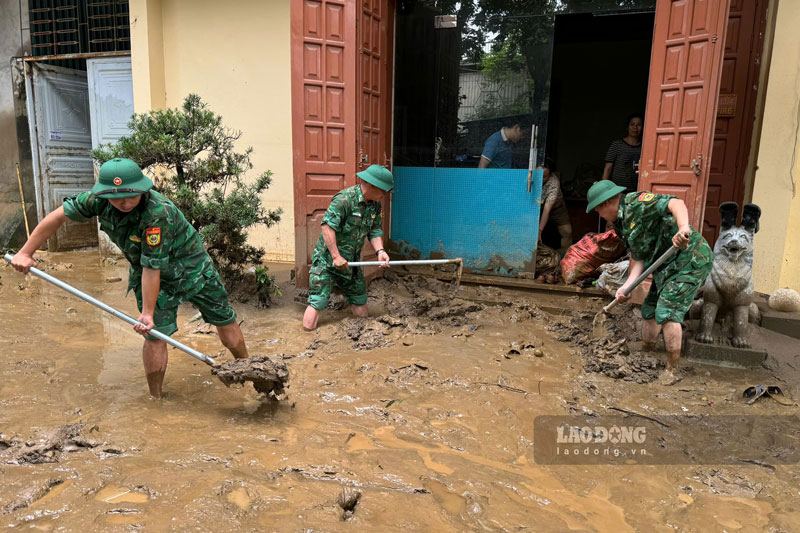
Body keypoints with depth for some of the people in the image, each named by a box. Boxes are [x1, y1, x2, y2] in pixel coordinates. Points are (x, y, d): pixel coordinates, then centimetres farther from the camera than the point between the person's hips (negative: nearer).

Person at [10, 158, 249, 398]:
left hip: (191, 266, -4)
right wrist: (25, 252, -2)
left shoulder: (158, 213, -37)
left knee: (225, 321, 5)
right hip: (150, 274, 4)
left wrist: (147, 313, -27)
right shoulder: (99, 199, -19)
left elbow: (152, 268, -33)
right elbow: (58, 216, -4)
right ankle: (156, 398, 10)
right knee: (155, 334, -5)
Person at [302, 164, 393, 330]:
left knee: (360, 299, 14)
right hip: (326, 260, -7)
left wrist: (380, 251, -11)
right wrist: (336, 256, -27)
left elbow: (375, 230, 8)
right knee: (317, 302, -9)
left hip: (350, 261, 8)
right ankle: (308, 334, 6)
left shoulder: (375, 204, 4)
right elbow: (327, 226, -27)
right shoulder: (344, 199, -22)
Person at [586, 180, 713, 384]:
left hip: (690, 259, -10)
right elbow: (638, 258, 9)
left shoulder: (638, 202, -14)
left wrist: (683, 227, -48)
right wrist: (626, 286, -4)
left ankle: (672, 370, -4)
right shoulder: (622, 223, 14)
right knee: (650, 310, 15)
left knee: (667, 311, -15)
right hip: (667, 267, 10)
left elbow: (676, 203, -29)